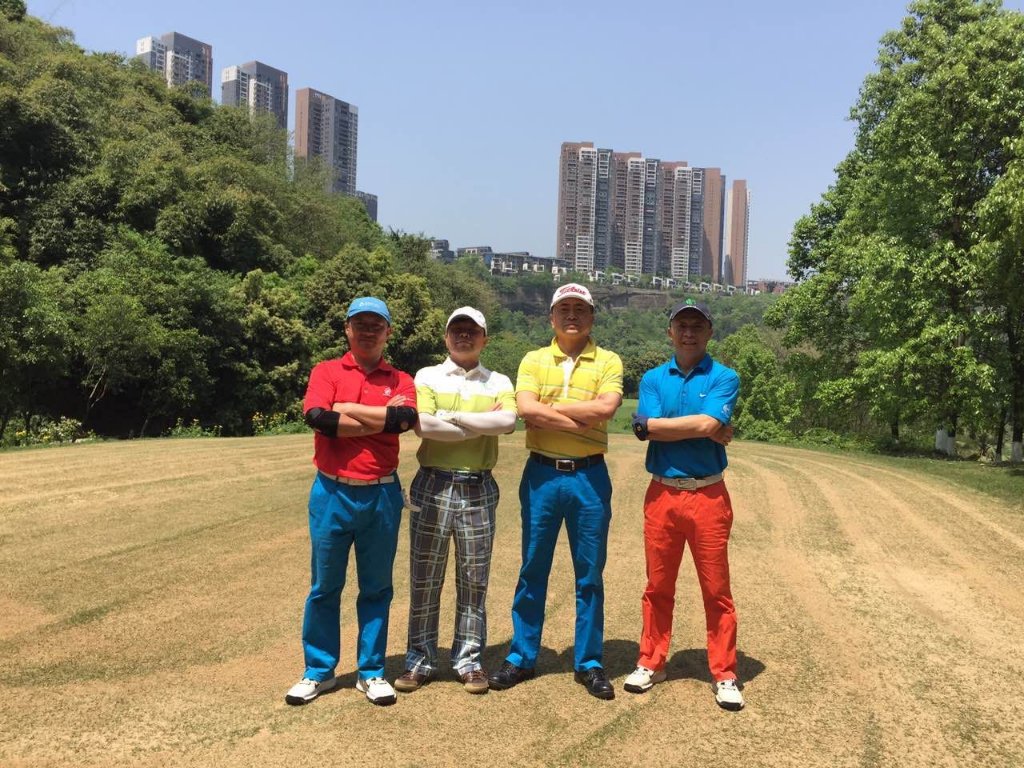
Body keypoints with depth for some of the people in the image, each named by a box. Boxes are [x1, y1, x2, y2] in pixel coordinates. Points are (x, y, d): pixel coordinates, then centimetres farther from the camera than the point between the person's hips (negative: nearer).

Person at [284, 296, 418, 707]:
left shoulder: (401, 380, 5)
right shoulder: (326, 372, 2)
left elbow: (406, 418, -16)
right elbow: (317, 417, -17)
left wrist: (346, 410, -12)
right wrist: (382, 418, -13)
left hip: (382, 495, 1)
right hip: (331, 492, -1)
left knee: (376, 588, 11)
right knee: (324, 587, 10)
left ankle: (371, 672, 24)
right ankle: (318, 671, 25)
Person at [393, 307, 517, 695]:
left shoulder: (499, 382, 7)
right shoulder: (427, 377, 4)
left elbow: (508, 421, -14)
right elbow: (424, 426, -13)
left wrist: (453, 417, -12)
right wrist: (482, 424, -10)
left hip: (479, 489, 1)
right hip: (432, 486, -1)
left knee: (474, 580, 8)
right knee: (424, 578, 6)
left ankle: (469, 660, 21)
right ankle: (420, 660, 19)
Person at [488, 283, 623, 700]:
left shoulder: (608, 362, 2)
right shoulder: (534, 360, 5)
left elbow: (606, 407, -17)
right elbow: (526, 409, -13)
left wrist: (548, 407, -12)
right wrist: (583, 420, -16)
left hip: (589, 477, -1)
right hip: (541, 474, 1)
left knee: (590, 574, 8)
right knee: (533, 570, 10)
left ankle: (589, 662, 23)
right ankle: (522, 657, 24)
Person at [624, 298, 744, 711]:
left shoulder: (724, 378, 1)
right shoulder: (653, 379, 9)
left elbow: (708, 423, -16)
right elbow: (646, 426, -9)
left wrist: (661, 425, -7)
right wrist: (706, 430, -9)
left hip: (708, 495, -2)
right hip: (662, 494, 2)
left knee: (716, 590, 3)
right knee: (658, 587, 11)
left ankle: (724, 675, 16)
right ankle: (651, 663, 25)